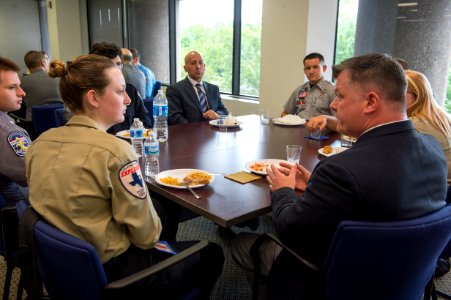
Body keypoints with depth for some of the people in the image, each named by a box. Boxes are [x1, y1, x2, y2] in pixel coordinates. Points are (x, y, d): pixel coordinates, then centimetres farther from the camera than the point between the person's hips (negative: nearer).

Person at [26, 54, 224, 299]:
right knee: (211, 254, 13)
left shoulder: (40, 143, -4)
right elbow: (146, 235, -20)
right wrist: (147, 239, 3)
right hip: (111, 273, -7)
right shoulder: (114, 151, -27)